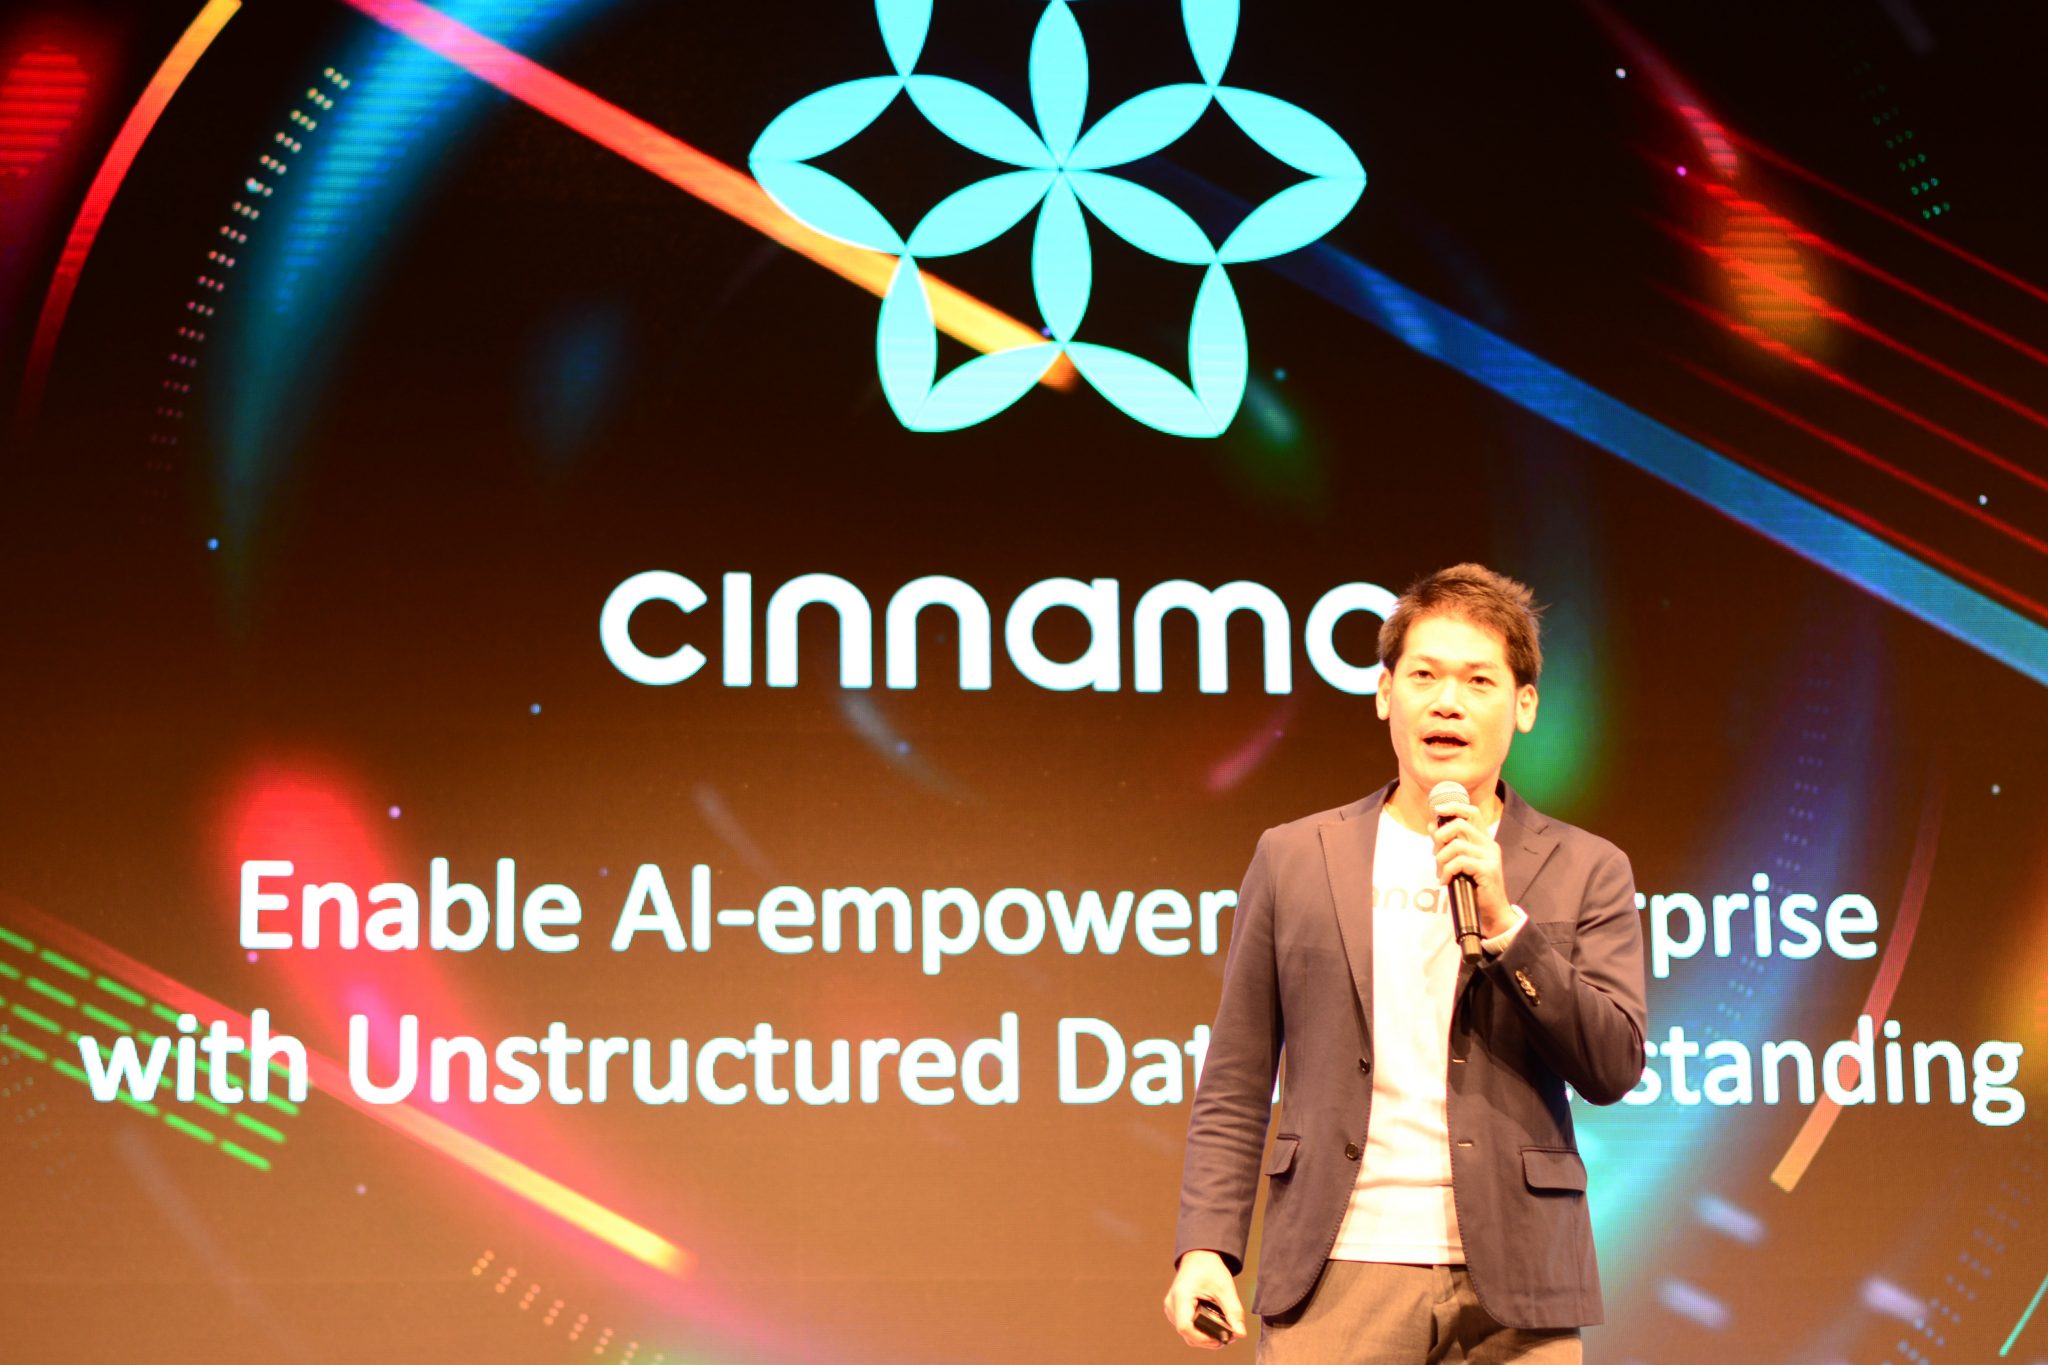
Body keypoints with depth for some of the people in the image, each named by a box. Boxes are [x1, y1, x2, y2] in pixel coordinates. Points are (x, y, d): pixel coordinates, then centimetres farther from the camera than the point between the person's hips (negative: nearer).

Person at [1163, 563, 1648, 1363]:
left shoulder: (1586, 872, 8)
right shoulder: (1293, 860, 10)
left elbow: (1614, 1069, -2)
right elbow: (1234, 1088, 9)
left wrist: (1505, 923, -11)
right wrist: (1206, 1246, -2)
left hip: (1511, 1288, 0)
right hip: (1339, 1274, 0)